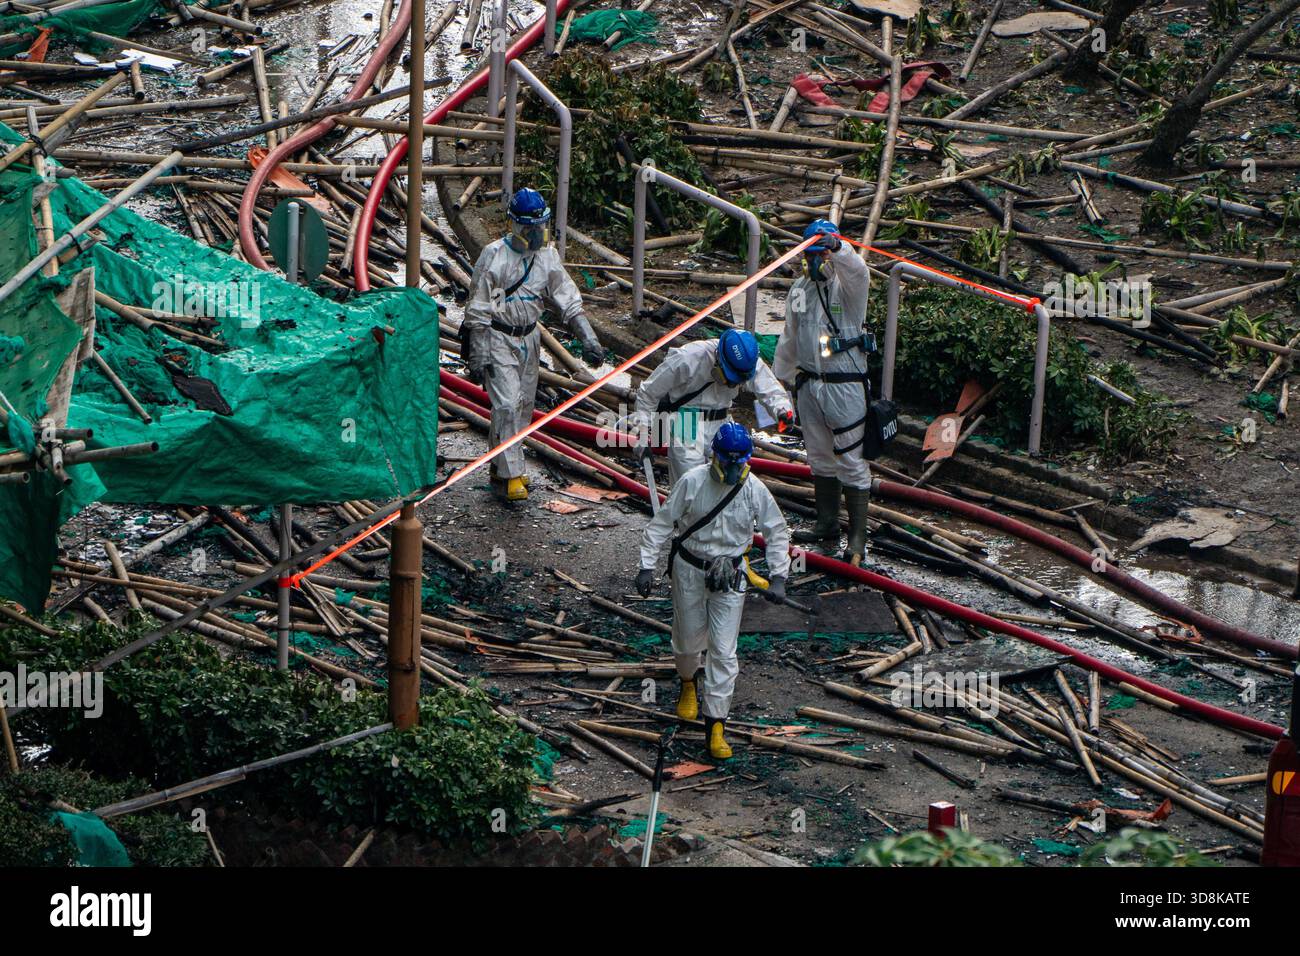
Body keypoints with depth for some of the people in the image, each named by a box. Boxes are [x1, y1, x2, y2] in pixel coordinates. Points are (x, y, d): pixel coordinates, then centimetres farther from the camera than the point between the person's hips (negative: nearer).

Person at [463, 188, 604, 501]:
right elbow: (478, 309, -12)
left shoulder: (547, 255, 2)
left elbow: (568, 300, 4)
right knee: (506, 404, -13)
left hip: (529, 337, 6)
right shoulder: (494, 256, -15)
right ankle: (508, 475, -8)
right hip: (497, 338, -6)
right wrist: (478, 358, -14)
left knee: (524, 405, 10)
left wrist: (588, 339, -8)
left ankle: (503, 465, 23)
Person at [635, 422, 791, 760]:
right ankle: (689, 683, 50)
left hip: (729, 577, 0)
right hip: (689, 570, 0)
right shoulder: (692, 482, -13)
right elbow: (662, 523, -5)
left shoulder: (755, 490, -9)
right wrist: (647, 565, -7)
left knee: (723, 651, -5)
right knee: (688, 640, 14)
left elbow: (777, 533, 2)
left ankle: (715, 726, -1)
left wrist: (778, 577, -4)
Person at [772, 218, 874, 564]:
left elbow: (858, 272, -35)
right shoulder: (799, 288, 11)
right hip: (808, 384, 7)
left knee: (852, 461, -5)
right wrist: (778, 378, 23)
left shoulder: (847, 285, -8)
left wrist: (838, 249, -53)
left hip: (845, 385, -7)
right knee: (820, 457, 16)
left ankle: (858, 536, -3)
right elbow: (789, 339, 20)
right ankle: (827, 524, 28)